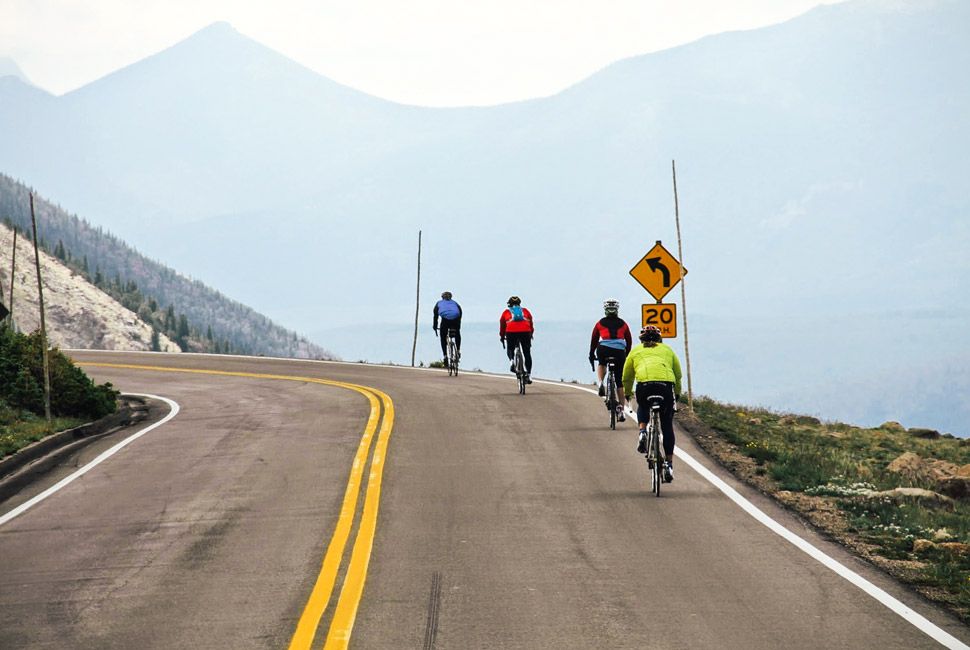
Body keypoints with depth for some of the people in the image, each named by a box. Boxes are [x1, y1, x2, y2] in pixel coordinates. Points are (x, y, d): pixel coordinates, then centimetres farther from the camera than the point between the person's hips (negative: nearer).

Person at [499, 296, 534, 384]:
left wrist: (502, 337, 38)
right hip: (525, 332, 1)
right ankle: (529, 375, 5)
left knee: (510, 349, 24)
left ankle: (512, 361, -6)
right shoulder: (525, 311, 24)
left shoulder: (506, 312, 22)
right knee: (527, 353, 10)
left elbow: (502, 325, 25)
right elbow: (531, 324, 29)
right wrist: (531, 334, 43)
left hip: (511, 332, -1)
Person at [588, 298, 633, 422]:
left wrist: (591, 355, 26)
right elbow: (629, 341, 21)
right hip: (619, 351, 1)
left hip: (603, 350, -1)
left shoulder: (600, 323, 14)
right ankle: (621, 409, 1)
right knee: (620, 382, 7)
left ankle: (601, 383, 8)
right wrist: (627, 355, 32)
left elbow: (594, 340, 16)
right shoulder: (623, 324, 17)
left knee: (602, 365, 36)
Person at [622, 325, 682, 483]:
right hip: (666, 384, 1)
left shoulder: (636, 351, 27)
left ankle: (642, 432, 5)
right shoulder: (667, 350, 29)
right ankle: (669, 464, 11)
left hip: (644, 384, -1)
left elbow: (626, 378, 31)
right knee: (667, 426, 14)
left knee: (642, 408, 34)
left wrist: (628, 394, 48)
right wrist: (677, 394, 47)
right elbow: (678, 375, 33)